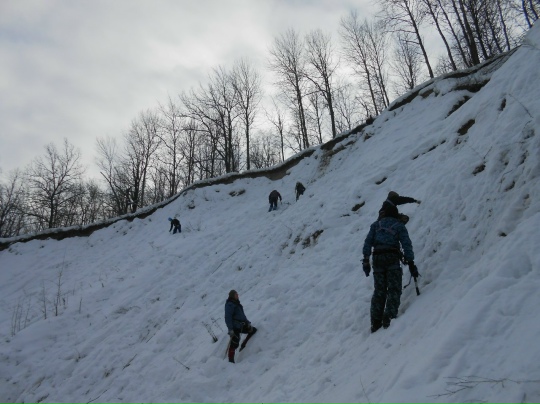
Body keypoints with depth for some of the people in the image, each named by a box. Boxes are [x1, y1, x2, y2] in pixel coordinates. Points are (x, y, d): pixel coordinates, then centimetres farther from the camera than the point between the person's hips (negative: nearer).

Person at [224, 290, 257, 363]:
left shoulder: (237, 303, 16)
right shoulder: (230, 304, -13)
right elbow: (228, 317, -19)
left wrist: (247, 322, 13)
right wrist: (230, 329, -24)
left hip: (241, 325, 9)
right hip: (235, 327, -9)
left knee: (253, 330, 10)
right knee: (234, 343, -6)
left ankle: (243, 345, 15)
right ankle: (231, 360, 4)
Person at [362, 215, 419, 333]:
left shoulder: (376, 224, 19)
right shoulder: (399, 226, 12)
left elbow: (368, 242, 8)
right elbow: (406, 245, 2)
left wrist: (366, 260, 6)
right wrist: (411, 263, 1)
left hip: (377, 258, 3)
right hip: (392, 258, -3)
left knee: (379, 290, 7)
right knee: (394, 289, 0)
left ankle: (376, 322, 3)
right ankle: (389, 317, -14)